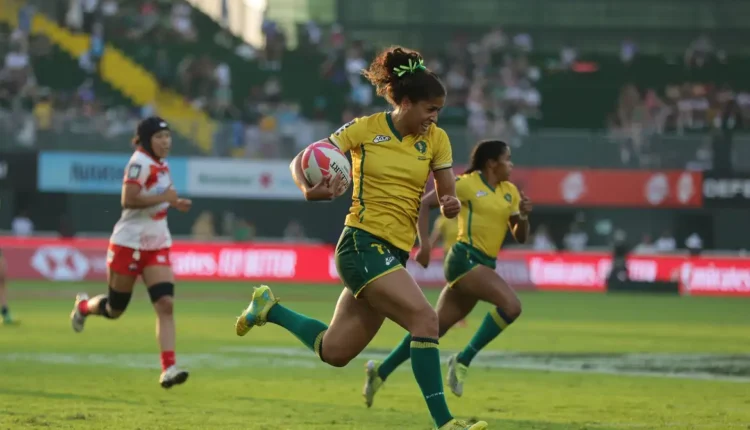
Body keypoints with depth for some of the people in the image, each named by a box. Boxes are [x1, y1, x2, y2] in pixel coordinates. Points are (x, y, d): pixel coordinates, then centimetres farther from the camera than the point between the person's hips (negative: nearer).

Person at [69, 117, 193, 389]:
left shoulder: (161, 163, 10)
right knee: (115, 309, 8)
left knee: (166, 305, -11)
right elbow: (128, 200, -27)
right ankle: (83, 306, 42)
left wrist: (174, 203, 7)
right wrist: (165, 197, -26)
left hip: (157, 244, 7)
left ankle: (168, 369, -16)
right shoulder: (140, 162, -16)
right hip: (129, 243, -7)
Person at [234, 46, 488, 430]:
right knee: (424, 318, -24)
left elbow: (447, 196, 9)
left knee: (333, 352, 12)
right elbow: (300, 162, -1)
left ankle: (269, 309, 36)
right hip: (363, 243, -6)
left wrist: (450, 205, -16)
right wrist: (309, 190, -23)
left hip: (394, 253, 6)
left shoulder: (436, 139, 5)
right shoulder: (364, 129, -6)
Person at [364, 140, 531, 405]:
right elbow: (424, 203, -5)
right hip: (466, 259, -8)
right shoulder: (468, 184, -6)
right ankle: (462, 361, -18)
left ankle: (381, 371, 19)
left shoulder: (510, 191, 14)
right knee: (511, 305, -25)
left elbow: (520, 237, 16)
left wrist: (523, 215, -5)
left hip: (484, 265, 8)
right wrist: (424, 244, -14)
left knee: (436, 326, 10)